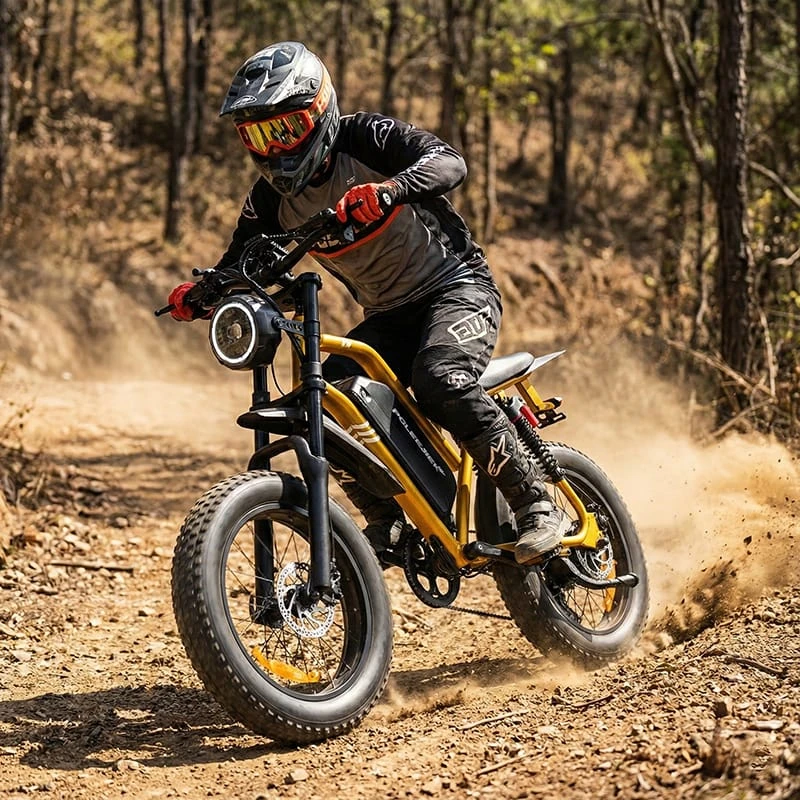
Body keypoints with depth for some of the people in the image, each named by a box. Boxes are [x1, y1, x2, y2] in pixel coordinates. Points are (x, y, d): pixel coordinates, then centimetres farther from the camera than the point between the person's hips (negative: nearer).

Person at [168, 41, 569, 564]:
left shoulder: (365, 138, -15)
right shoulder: (274, 197, 1)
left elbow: (449, 162, -31)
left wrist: (386, 190, -50)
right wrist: (199, 294, -16)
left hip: (457, 287, -6)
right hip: (387, 316, 6)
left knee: (440, 380, -33)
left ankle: (537, 507, -23)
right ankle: (386, 523, 0)